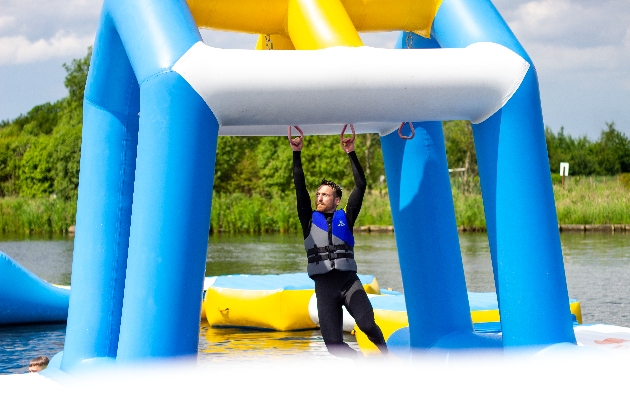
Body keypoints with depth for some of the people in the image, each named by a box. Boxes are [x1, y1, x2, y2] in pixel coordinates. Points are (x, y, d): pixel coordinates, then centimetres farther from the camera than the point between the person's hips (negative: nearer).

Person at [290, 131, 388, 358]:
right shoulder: (310, 220, 15)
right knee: (334, 344, -11)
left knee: (367, 323, -26)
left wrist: (351, 153, 3)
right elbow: (300, 188, 8)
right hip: (324, 286, 1)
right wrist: (297, 154, 3)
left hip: (349, 280, -1)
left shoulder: (345, 218, 13)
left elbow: (361, 186, 7)